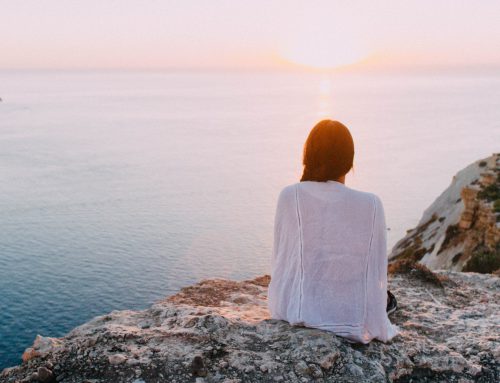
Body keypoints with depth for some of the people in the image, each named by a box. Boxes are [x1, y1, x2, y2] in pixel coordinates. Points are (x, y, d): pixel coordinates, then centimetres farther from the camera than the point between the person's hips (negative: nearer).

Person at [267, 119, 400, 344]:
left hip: (297, 312, 0)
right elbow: (378, 271, -3)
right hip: (355, 318, 0)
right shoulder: (371, 204, -10)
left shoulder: (289, 196, -10)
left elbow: (280, 259, -3)